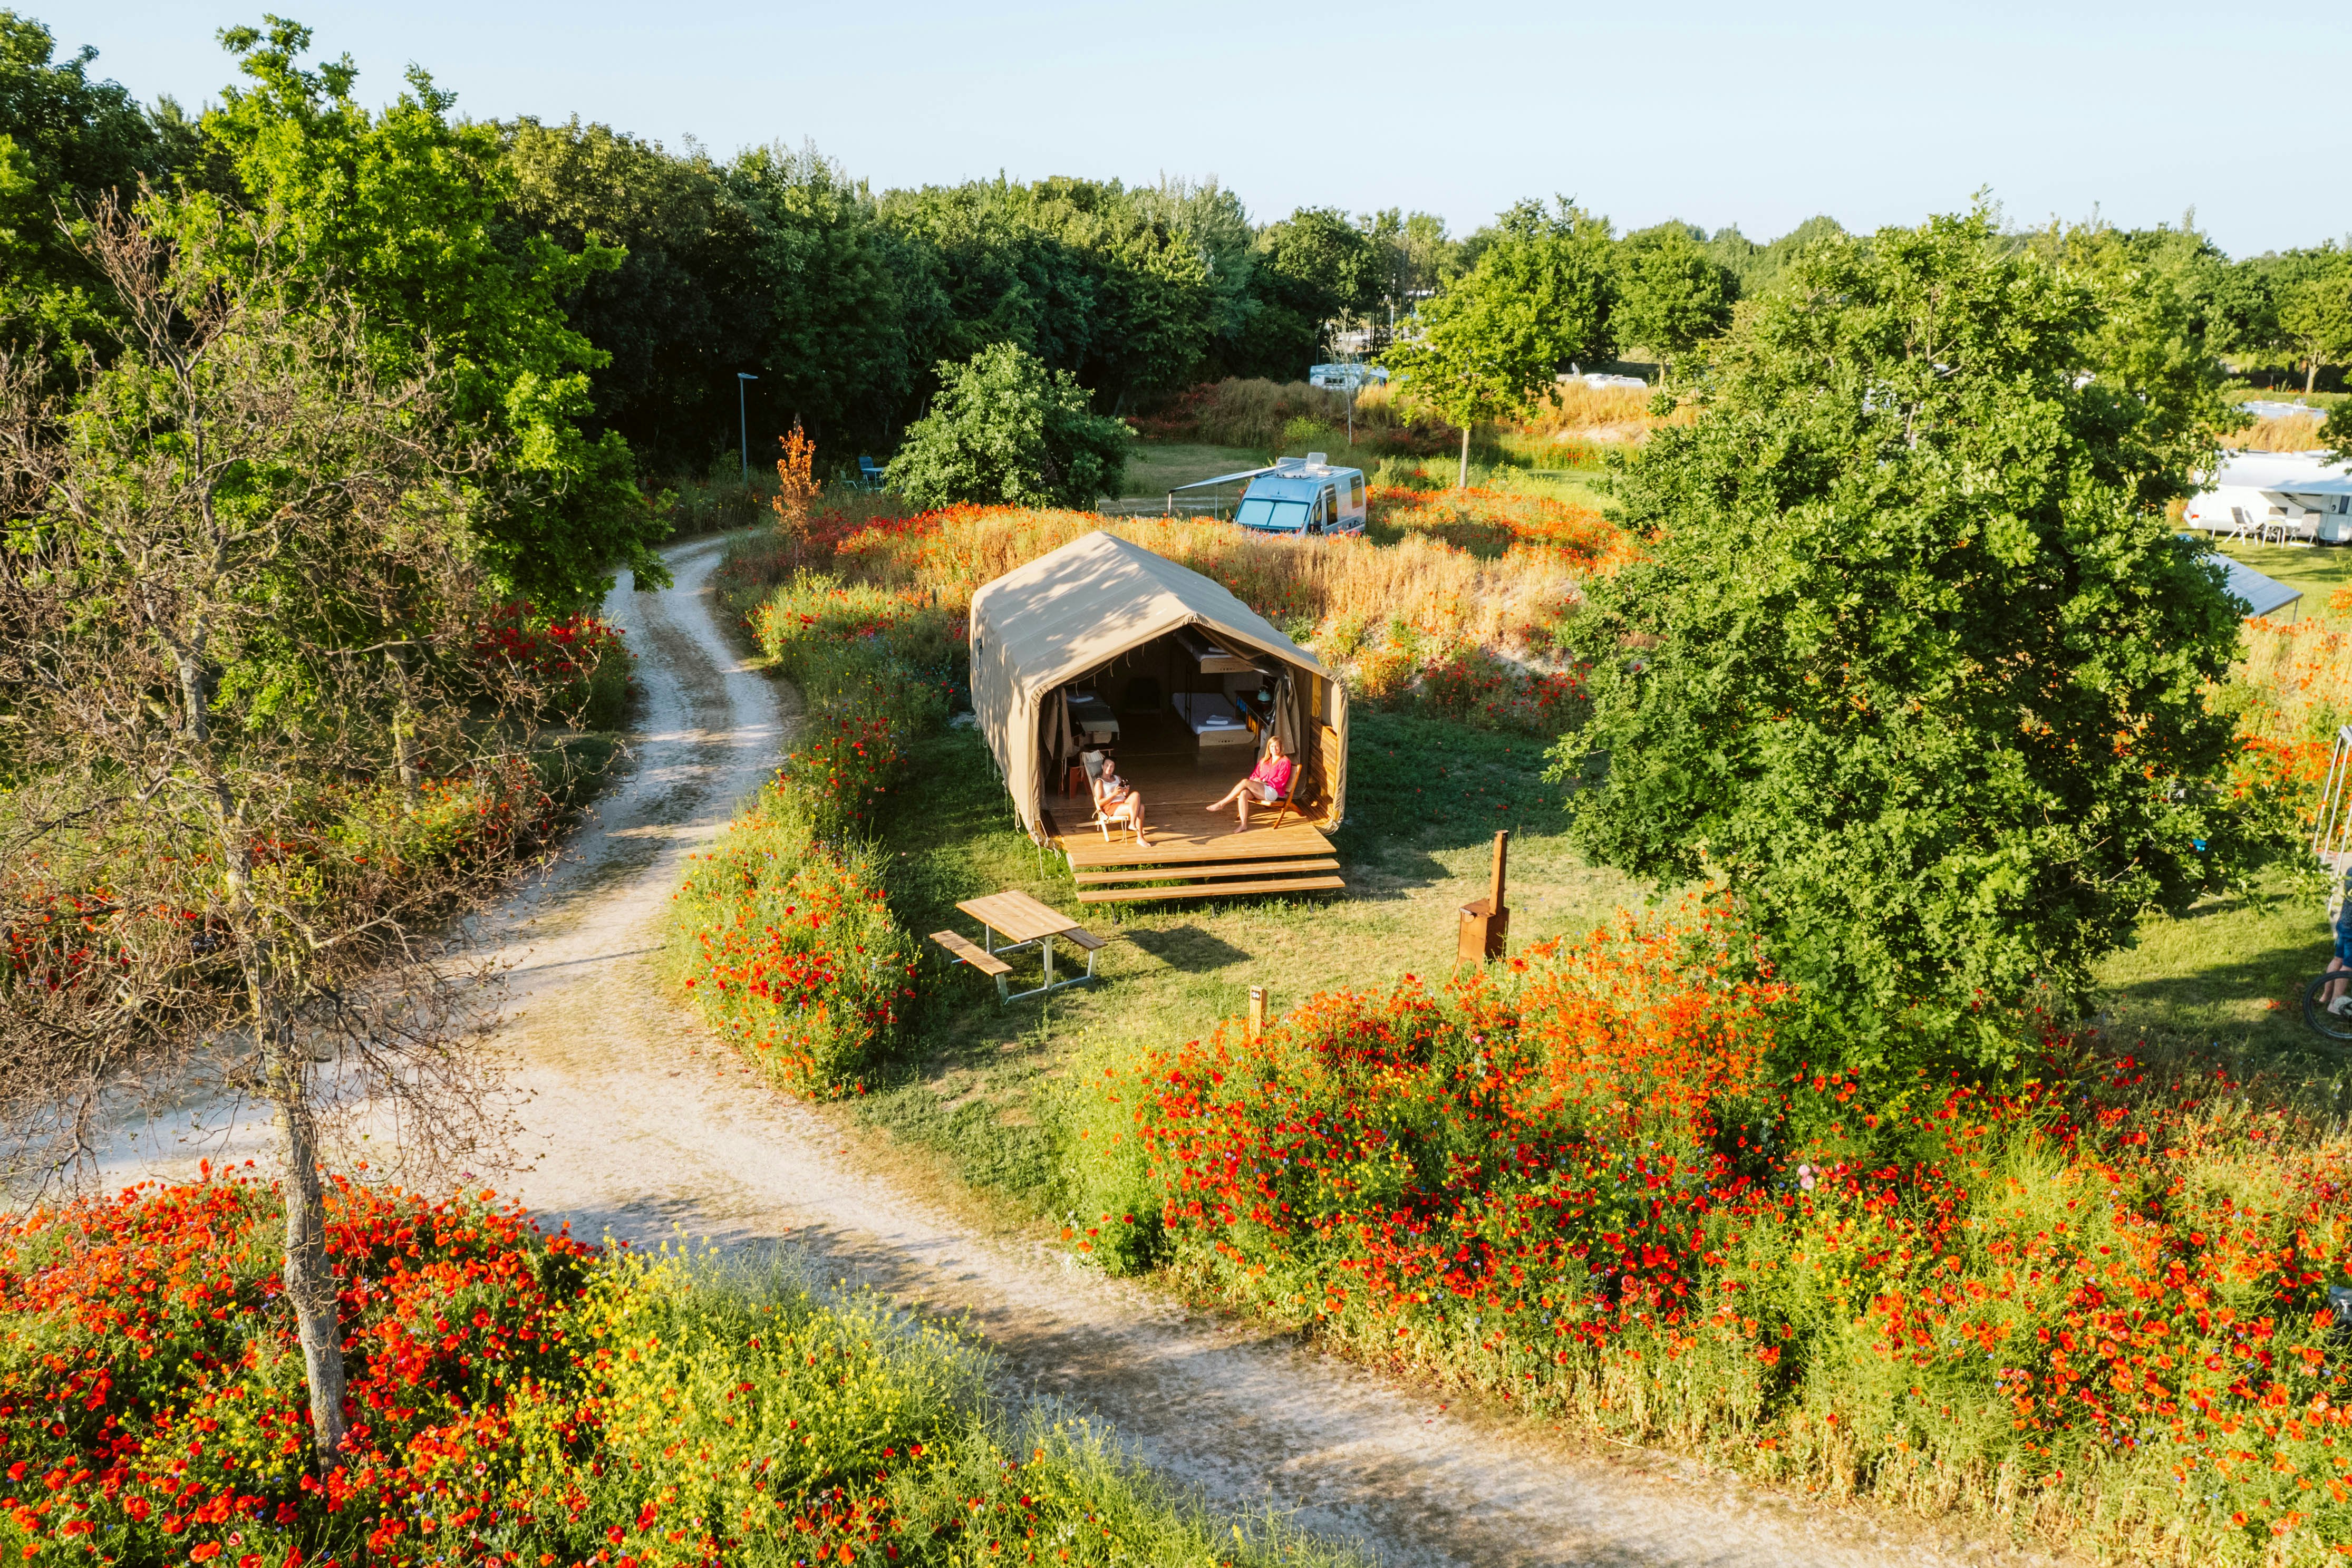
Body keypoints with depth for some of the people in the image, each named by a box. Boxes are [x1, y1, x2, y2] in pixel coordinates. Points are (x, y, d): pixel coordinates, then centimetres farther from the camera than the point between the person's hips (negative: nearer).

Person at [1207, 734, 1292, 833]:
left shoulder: (1284, 761, 5)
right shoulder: (1264, 761, 26)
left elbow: (1281, 781, -6)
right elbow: (1254, 775, 21)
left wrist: (1264, 782, -11)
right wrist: (1255, 780, -3)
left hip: (1273, 792, -6)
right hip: (1260, 791, 6)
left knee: (1245, 782, -27)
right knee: (1243, 793, -30)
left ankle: (1221, 804, -21)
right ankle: (1244, 825, -36)